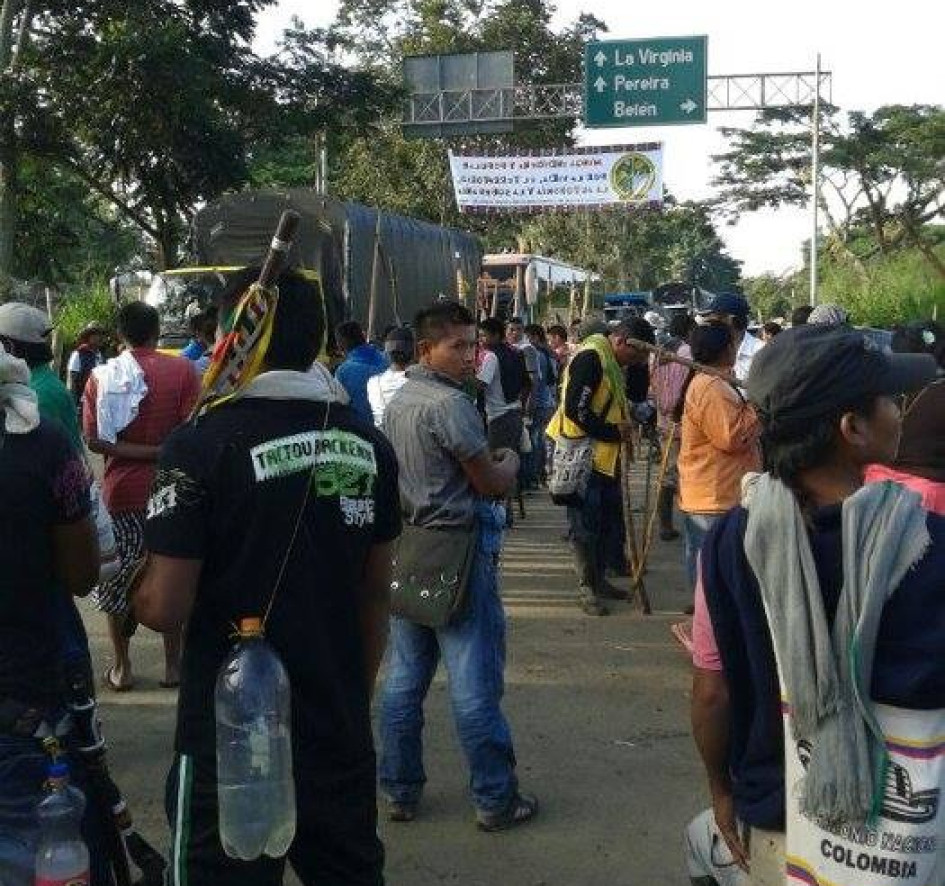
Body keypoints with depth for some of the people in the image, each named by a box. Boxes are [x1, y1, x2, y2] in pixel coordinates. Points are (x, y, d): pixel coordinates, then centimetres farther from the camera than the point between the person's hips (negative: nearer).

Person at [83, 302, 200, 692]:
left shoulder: (102, 376, -2)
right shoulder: (182, 370, -8)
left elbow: (94, 440, -8)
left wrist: (134, 452, -8)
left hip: (120, 490, 1)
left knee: (118, 579, 13)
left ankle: (122, 667, 20)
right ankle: (173, 663, 18)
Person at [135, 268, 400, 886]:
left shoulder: (202, 446, -15)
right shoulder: (368, 445, 0)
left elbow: (165, 609, -16)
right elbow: (377, 591, 8)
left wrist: (140, 583, 6)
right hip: (340, 734, 5)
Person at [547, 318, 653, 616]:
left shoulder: (611, 362, 13)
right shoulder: (590, 358, -18)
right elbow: (575, 409, -24)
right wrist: (613, 432, -19)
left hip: (605, 456, 10)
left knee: (612, 522, 15)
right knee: (585, 524, -2)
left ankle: (598, 579, 27)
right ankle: (586, 587, 8)